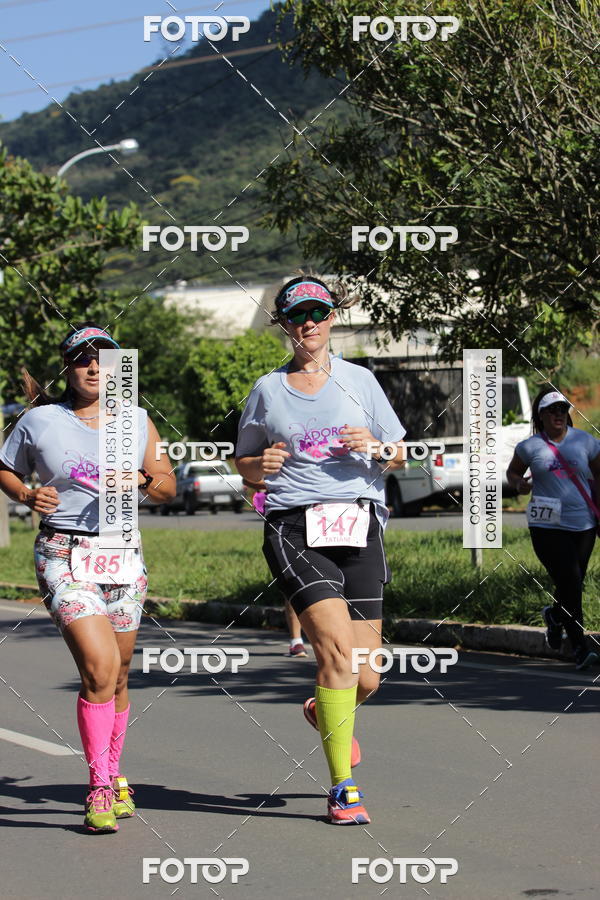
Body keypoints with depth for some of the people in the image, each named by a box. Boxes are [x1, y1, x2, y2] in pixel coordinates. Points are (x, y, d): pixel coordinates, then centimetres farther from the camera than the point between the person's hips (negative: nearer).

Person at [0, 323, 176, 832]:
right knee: (100, 665, -19)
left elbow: (168, 487, 13)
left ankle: (113, 775, 29)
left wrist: (141, 479, -9)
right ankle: (99, 789, -12)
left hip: (123, 555, 4)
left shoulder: (137, 420, 9)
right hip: (63, 556, -4)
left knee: (118, 677, 9)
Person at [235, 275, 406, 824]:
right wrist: (262, 464, -3)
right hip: (295, 528, -2)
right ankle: (343, 788, -12)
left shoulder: (359, 381, 12)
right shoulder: (268, 389, 12)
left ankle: (325, 711, 37)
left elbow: (399, 456, 15)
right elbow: (243, 463, 20)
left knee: (366, 677, -1)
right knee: (337, 647, -21)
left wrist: (374, 447, -7)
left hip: (359, 526, 2)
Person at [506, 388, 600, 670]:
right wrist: (518, 483, -8)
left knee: (573, 584, 10)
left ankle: (554, 615, 45)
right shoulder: (530, 447, -1)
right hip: (547, 526, -3)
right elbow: (512, 471, 15)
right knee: (569, 583, -12)